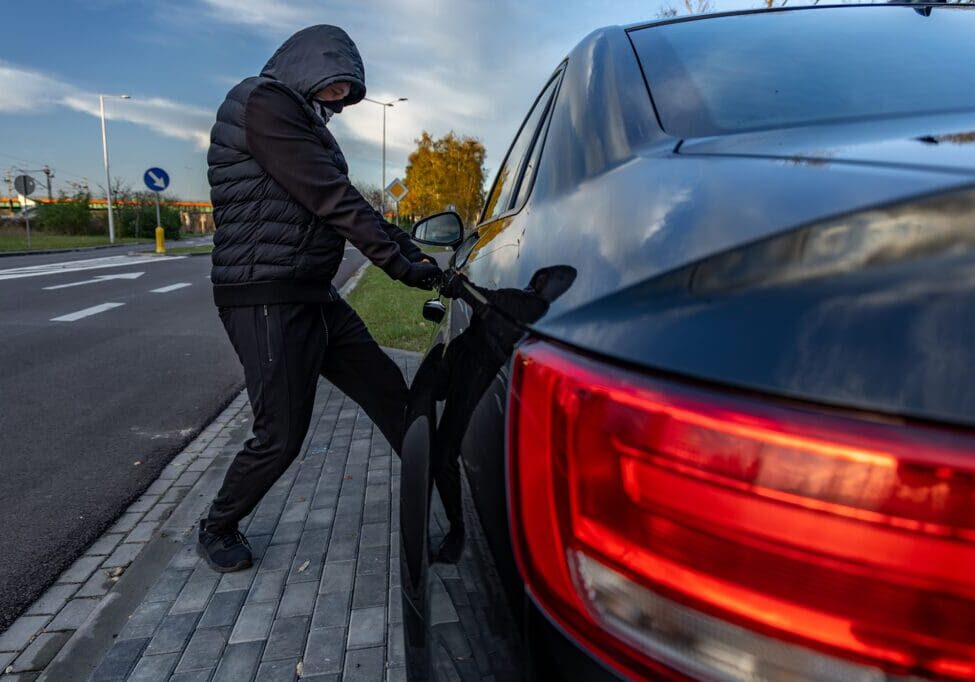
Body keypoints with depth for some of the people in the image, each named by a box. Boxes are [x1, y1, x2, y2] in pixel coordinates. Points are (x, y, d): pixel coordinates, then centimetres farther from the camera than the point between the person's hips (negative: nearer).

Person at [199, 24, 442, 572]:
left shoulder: (301, 121, 19)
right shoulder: (263, 103, -11)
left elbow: (343, 201, 14)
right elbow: (332, 199, -19)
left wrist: (413, 251, 4)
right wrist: (399, 261, -17)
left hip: (313, 296, 10)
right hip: (266, 300, -10)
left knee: (389, 391, 10)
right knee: (283, 434, -1)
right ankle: (218, 528, 26)